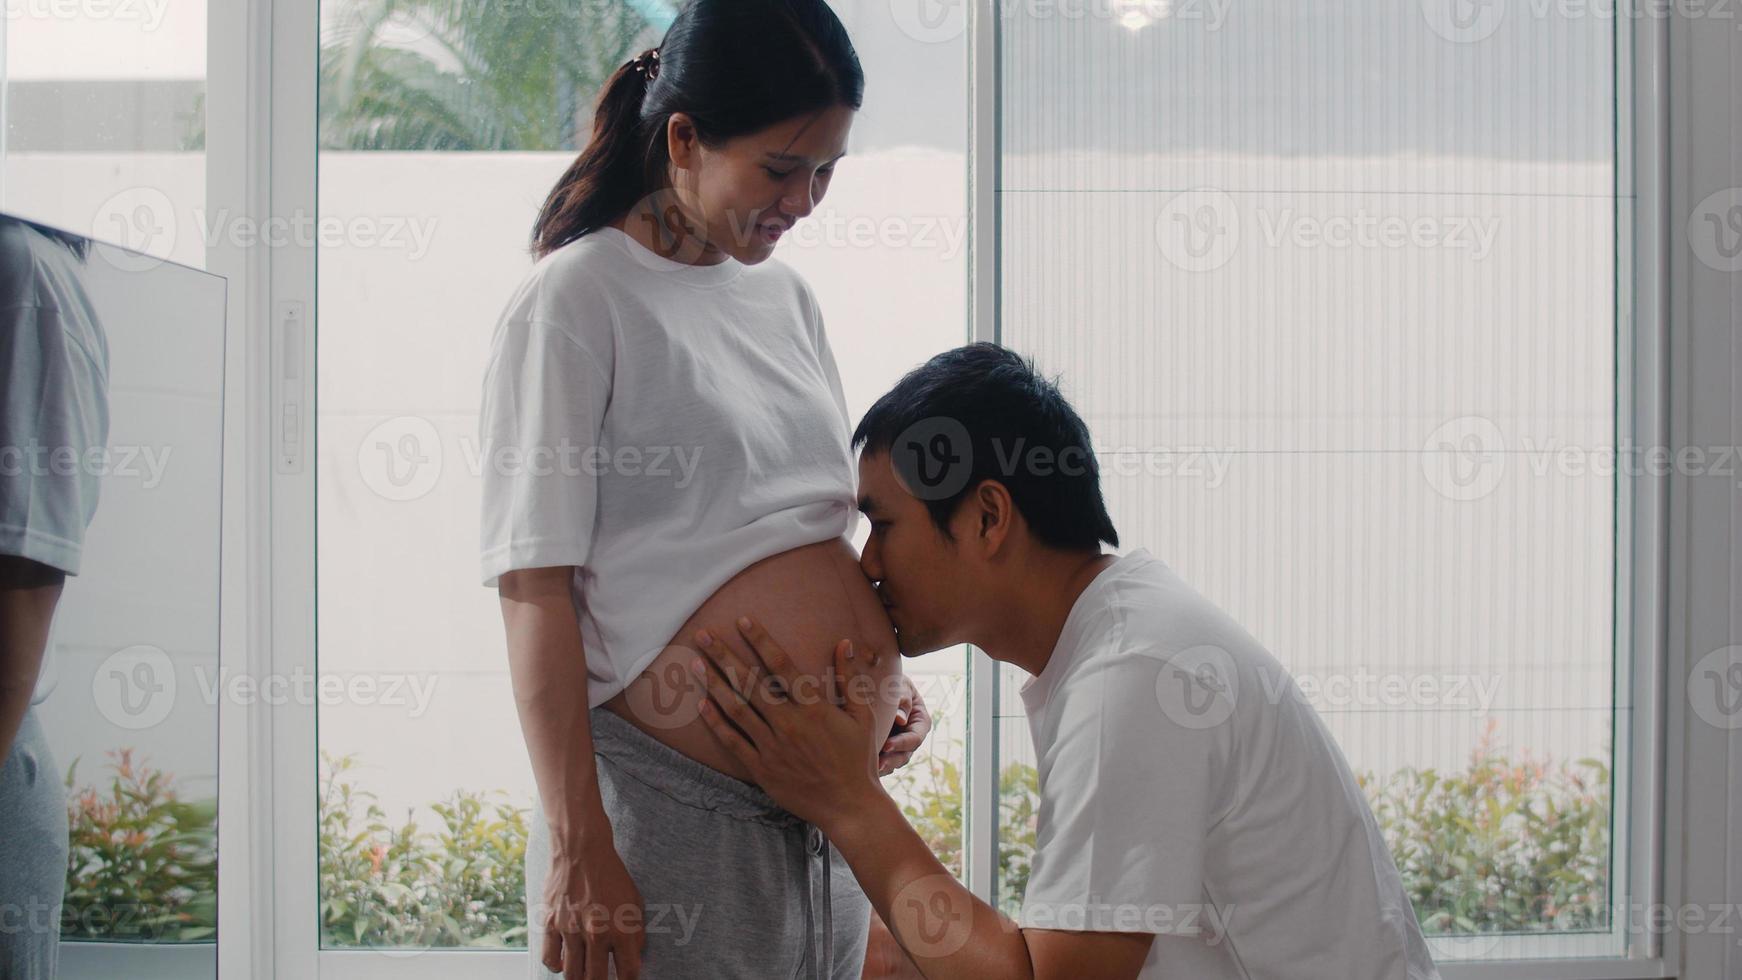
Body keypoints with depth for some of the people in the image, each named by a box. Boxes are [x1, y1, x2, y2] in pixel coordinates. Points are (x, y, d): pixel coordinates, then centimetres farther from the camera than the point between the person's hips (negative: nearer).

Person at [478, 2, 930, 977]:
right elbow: (535, 592, -12)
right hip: (673, 814, -7)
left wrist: (888, 674, 6)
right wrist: (578, 849, -17)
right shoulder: (578, 300, -8)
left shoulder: (786, 294, 13)